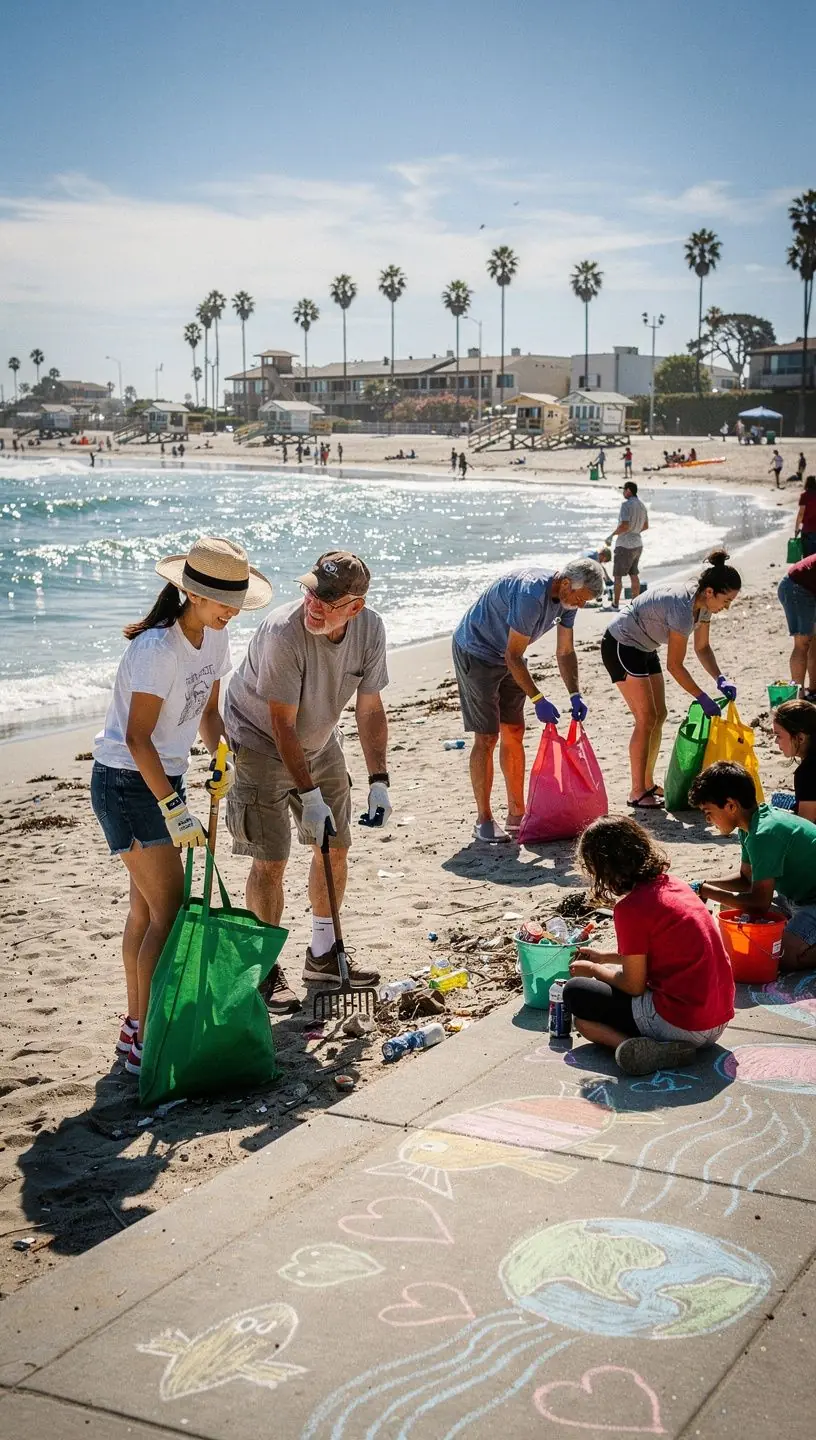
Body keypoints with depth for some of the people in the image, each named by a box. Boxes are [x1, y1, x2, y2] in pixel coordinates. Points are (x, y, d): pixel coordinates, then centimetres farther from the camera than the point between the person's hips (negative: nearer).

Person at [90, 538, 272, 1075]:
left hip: (166, 777, 9)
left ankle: (136, 1026, 24)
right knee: (169, 911, -11)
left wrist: (223, 759, -5)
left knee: (147, 907, 14)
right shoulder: (158, 648, -25)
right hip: (127, 782, -9)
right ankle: (145, 1043, -5)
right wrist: (173, 809, -26)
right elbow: (137, 738, -25)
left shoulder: (215, 636, 3)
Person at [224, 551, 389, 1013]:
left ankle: (323, 954, 28)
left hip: (320, 742, 6)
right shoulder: (283, 633, -34)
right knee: (271, 860, -8)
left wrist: (379, 781, -11)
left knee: (336, 847, 10)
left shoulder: (370, 628, -16)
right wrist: (309, 796, -28)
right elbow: (283, 725, -28)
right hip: (261, 744, -6)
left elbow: (370, 708, -6)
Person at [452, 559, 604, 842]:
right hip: (475, 651, -9)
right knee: (486, 738, -9)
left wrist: (575, 696, -7)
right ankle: (484, 821, -2)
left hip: (507, 656, 9)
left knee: (514, 733, 7)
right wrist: (538, 700, -27)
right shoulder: (530, 595, -33)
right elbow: (513, 657, -28)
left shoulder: (567, 597, -6)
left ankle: (517, 816, 14)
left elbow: (565, 652, 4)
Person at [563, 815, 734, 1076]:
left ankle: (640, 1049, -14)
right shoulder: (674, 884, 9)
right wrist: (604, 957, 28)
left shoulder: (630, 907, -16)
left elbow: (634, 985, -8)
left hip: (682, 1024, -9)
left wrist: (594, 970, 10)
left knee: (575, 992, 8)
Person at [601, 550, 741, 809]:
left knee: (659, 716, 9)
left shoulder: (702, 602, -6)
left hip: (643, 649, 10)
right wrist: (704, 699, -20)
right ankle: (637, 793, -4)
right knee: (646, 719, -10)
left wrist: (720, 680, -8)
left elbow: (702, 648, 7)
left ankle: (648, 784, 19)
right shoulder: (682, 608, -32)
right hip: (621, 646, -10)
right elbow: (675, 666, -26)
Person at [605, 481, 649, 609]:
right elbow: (646, 526, 18)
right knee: (634, 575, 14)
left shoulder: (626, 504, -19)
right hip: (637, 545, 8)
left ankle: (615, 604, 5)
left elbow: (625, 526, -29)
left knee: (617, 575, 2)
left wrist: (612, 535, -16)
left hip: (625, 546, -8)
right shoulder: (642, 505, 7)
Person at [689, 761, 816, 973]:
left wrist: (705, 891, -17)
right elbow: (747, 878, 15)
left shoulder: (764, 835, -27)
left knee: (782, 957, -25)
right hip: (798, 897, 10)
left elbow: (759, 903, -26)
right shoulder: (753, 825, 2)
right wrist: (704, 884, 1)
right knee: (733, 912, 10)